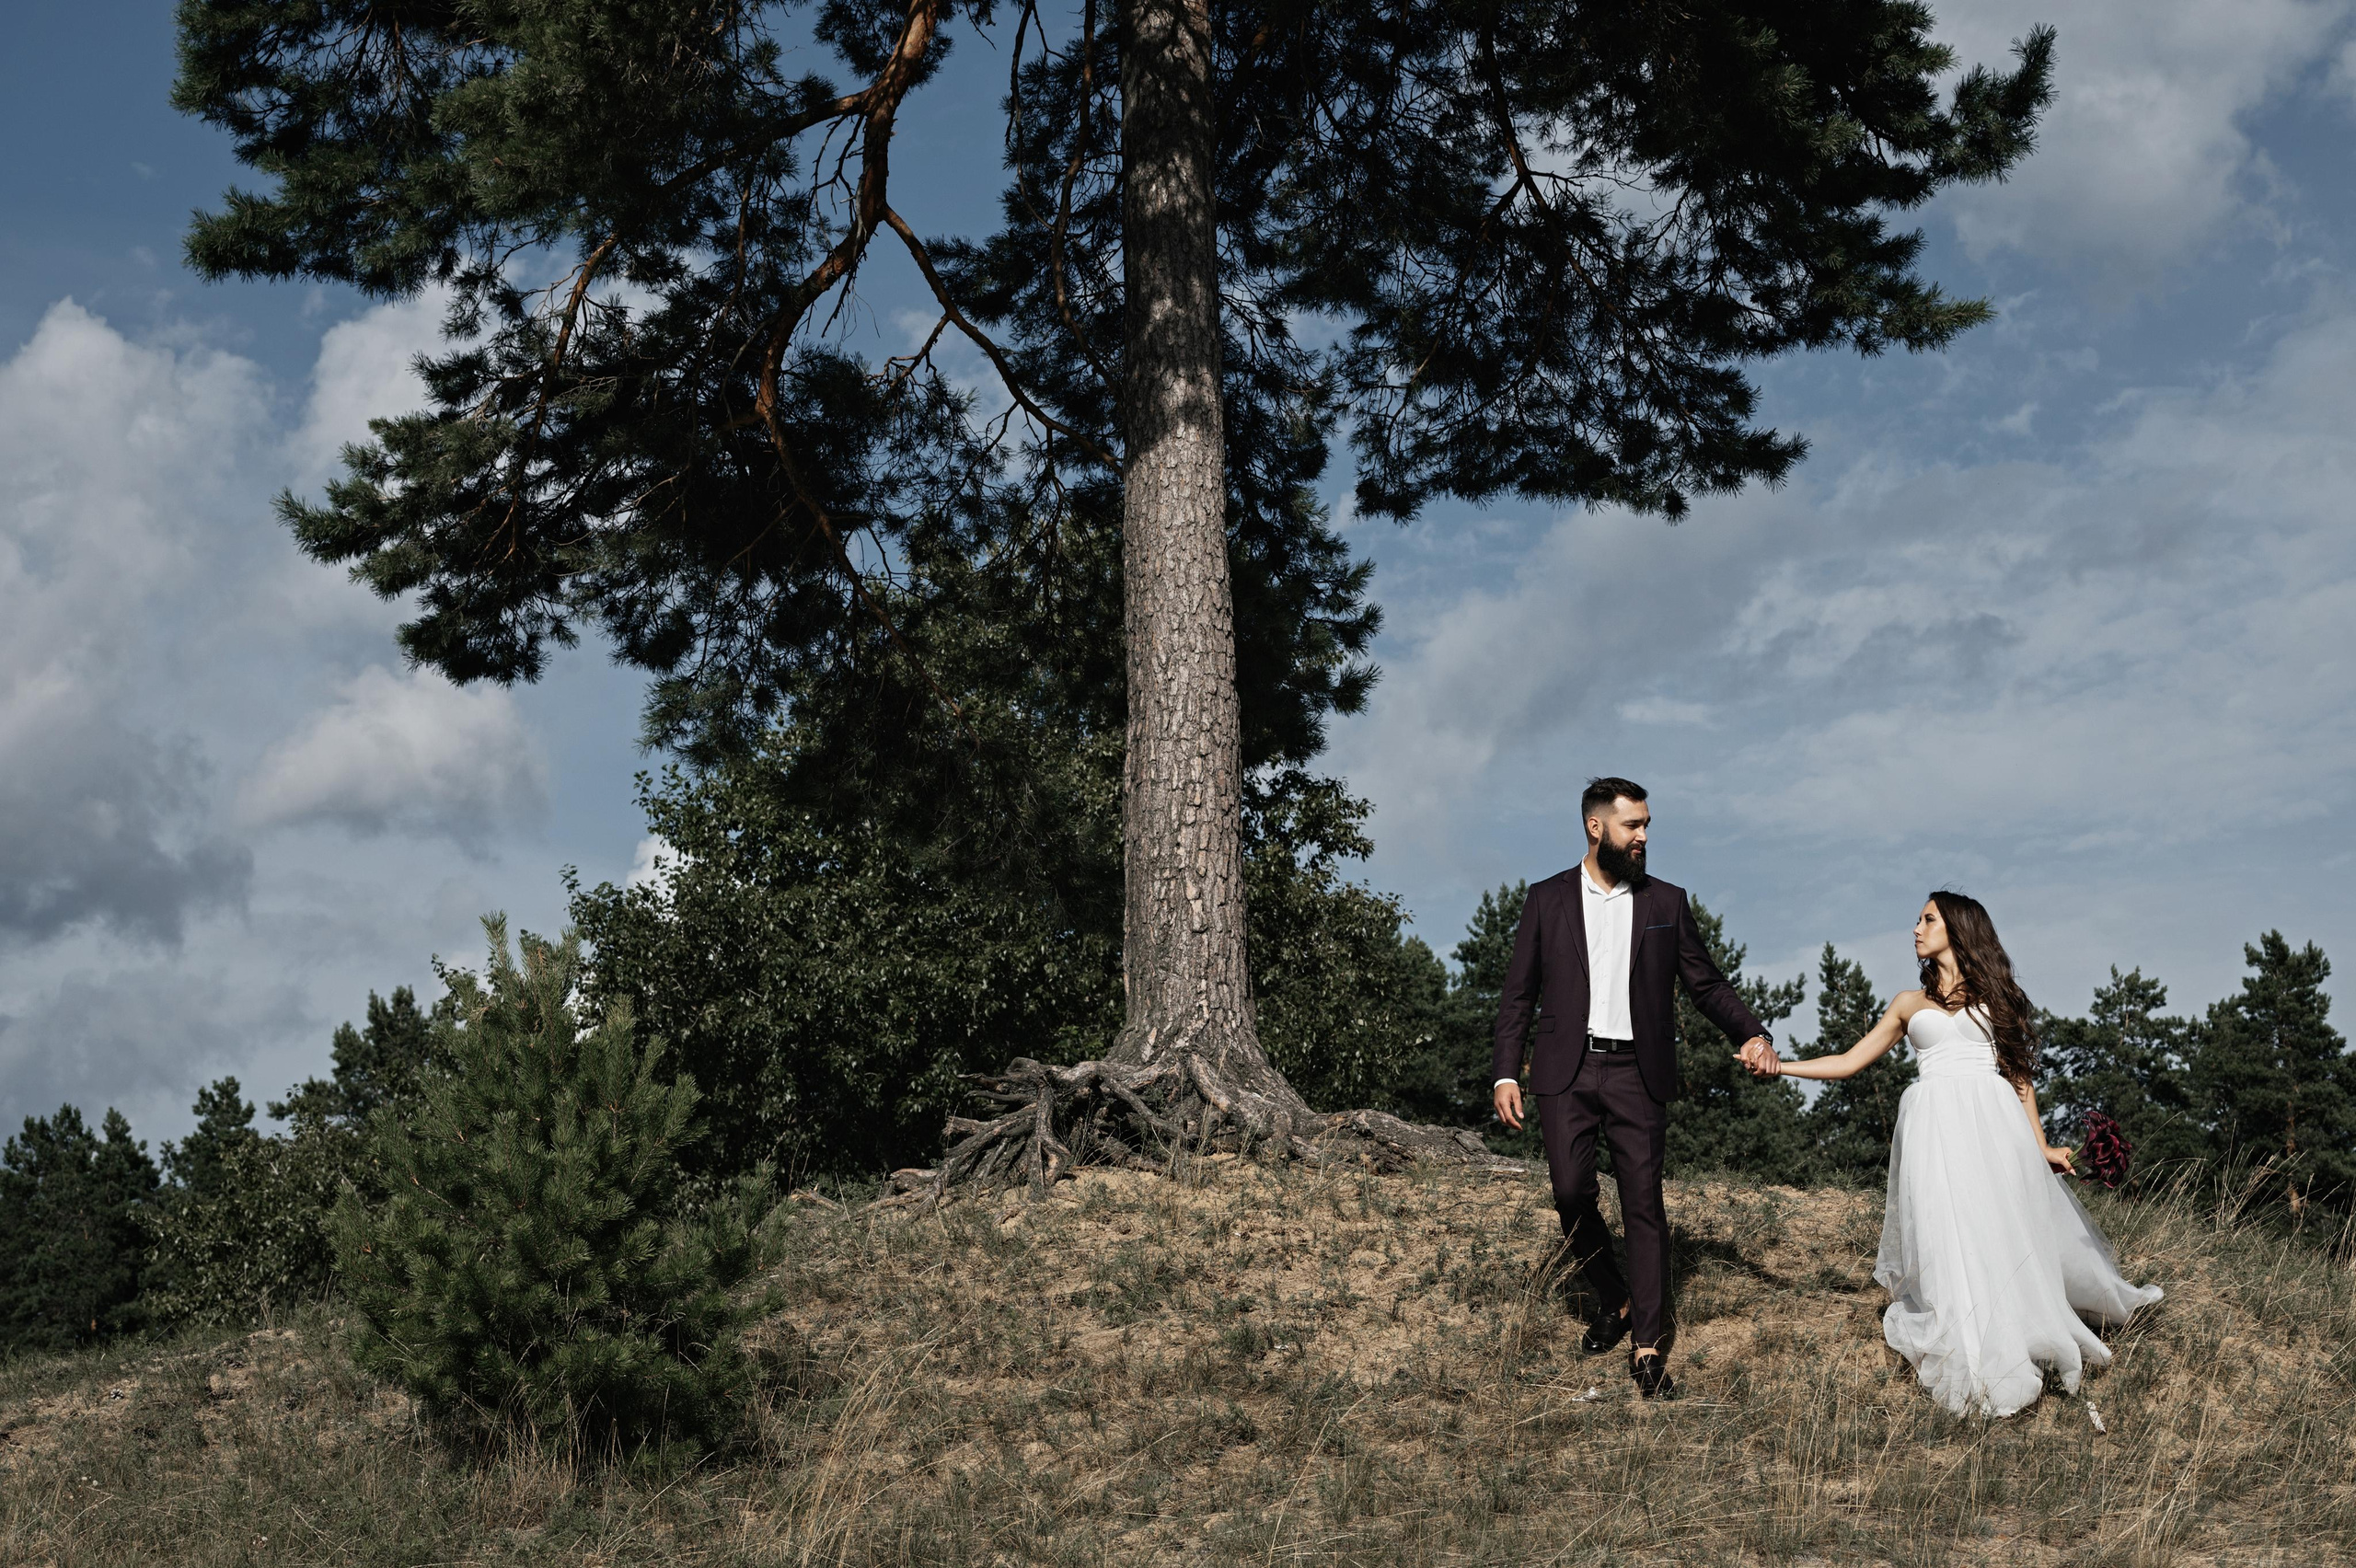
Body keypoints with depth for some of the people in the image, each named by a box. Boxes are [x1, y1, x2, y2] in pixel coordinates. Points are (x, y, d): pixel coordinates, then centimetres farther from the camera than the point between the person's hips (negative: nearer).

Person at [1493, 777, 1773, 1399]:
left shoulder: (1666, 903, 10)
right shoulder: (1547, 900, 8)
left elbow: (1707, 984, 11)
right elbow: (1518, 994, 8)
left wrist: (1752, 1033, -6)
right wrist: (1505, 1072, -1)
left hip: (1636, 1074, 0)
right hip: (1566, 1073, 0)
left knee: (1643, 1203, -3)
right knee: (1572, 1194, -5)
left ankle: (1649, 1348, 1)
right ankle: (1616, 1298, 21)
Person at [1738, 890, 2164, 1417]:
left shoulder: (1994, 994, 16)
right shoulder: (1909, 1004, 19)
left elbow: (2019, 1073, 16)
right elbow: (1849, 1061, 17)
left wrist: (2041, 1146, 10)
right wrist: (1778, 1064, 7)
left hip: (1994, 1123, -1)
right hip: (1934, 1129, 1)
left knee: (2001, 1238, -7)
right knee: (1945, 1246, -9)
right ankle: (1975, 1369, -7)